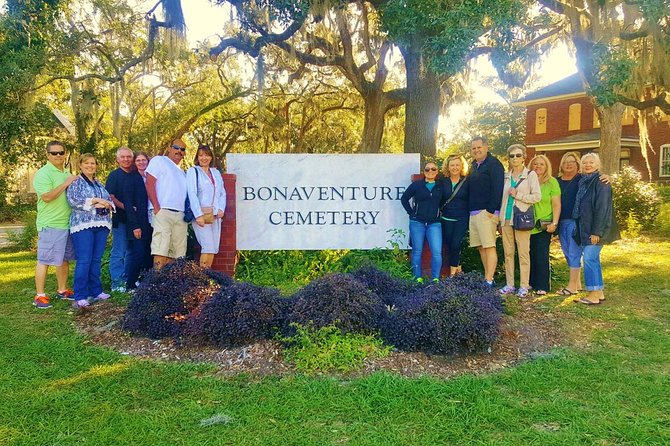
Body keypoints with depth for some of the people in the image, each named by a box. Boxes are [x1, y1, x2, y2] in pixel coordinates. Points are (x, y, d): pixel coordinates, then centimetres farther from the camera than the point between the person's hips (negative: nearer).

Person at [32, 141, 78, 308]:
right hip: (50, 225, -8)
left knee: (64, 259, 14)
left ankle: (62, 290, 25)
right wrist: (66, 184, -19)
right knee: (44, 260, -4)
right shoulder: (43, 173, -9)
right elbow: (47, 197, -21)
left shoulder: (66, 174, 17)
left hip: (67, 223, 8)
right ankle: (39, 295, 1)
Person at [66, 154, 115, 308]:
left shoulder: (100, 184, 21)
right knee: (84, 260, -10)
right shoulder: (76, 182, 4)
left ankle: (96, 291, 14)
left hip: (101, 226, 5)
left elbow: (110, 202, 14)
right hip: (83, 225, -5)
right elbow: (73, 200, -11)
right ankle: (80, 297, -8)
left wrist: (104, 204, -9)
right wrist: (96, 201, -12)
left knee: (97, 259, 7)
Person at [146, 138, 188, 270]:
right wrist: (157, 208, -12)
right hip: (163, 211, -7)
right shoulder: (159, 161, 8)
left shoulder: (182, 173, 28)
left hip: (180, 214, 7)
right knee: (161, 249, -15)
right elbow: (149, 184, -3)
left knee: (177, 252, 1)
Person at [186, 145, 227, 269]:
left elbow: (223, 193, 18)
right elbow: (192, 194, -7)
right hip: (201, 215, -6)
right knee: (208, 247, -15)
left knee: (214, 249, 1)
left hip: (215, 216, 6)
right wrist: (199, 215, -16)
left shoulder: (216, 173, 20)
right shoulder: (193, 171, 3)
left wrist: (221, 209, 0)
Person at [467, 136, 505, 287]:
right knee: (481, 247, 10)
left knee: (489, 246, -10)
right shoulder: (474, 166, 19)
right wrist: (469, 209, 16)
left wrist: (491, 210, -19)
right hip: (473, 212, 9)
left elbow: (497, 188, -15)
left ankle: (490, 281, -10)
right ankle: (486, 277, 17)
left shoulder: (494, 164, -7)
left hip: (487, 212, -9)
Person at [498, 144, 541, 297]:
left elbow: (536, 197, -5)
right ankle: (509, 284, 12)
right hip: (506, 218, 5)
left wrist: (517, 195, -10)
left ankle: (524, 286, 2)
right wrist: (500, 220, 11)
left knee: (523, 253, -3)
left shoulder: (531, 175, 2)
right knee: (508, 253, 6)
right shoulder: (506, 176, 15)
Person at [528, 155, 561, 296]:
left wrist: (554, 223, -10)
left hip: (544, 225, -3)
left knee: (542, 255, -3)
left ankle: (542, 286, 4)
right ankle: (532, 283, 17)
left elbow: (557, 204, -2)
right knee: (531, 254, 6)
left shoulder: (552, 182, 1)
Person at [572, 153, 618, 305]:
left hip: (594, 228, -8)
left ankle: (594, 295, -3)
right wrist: (579, 228, 14)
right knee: (593, 259, 11)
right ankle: (599, 293, 18)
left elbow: (602, 208, -17)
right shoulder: (583, 181, 14)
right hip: (584, 227, 8)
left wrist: (596, 231, -21)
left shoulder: (601, 182, -11)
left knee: (589, 258, -9)